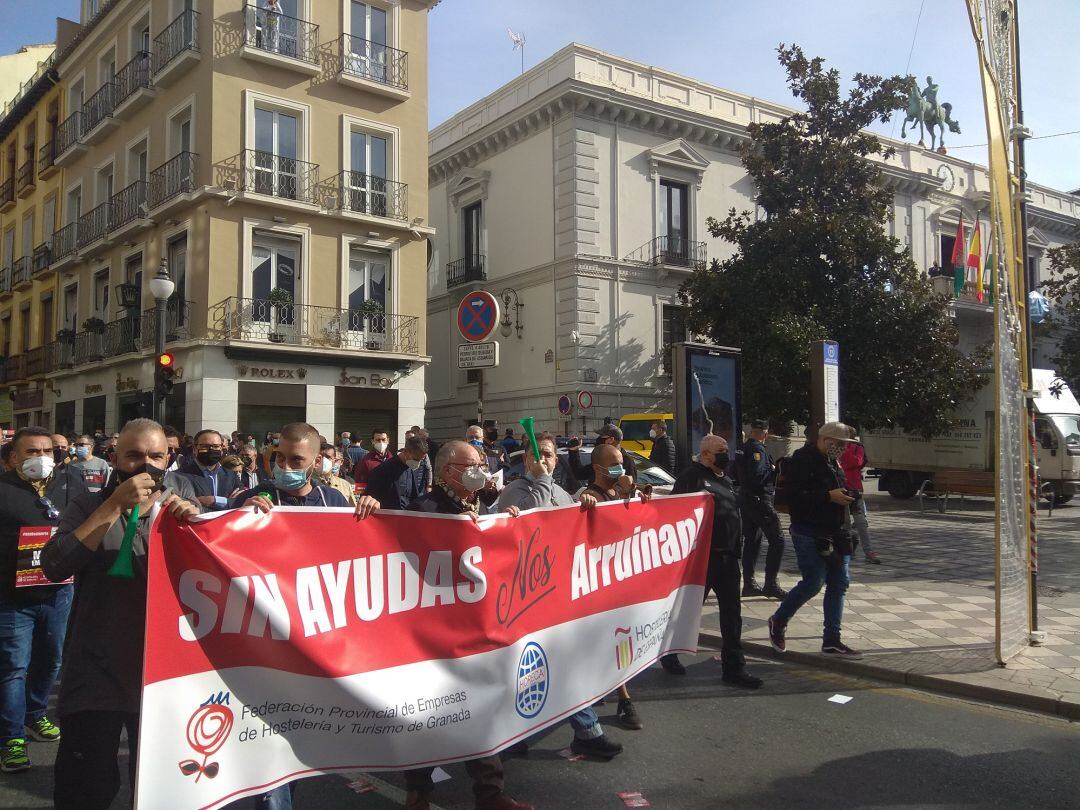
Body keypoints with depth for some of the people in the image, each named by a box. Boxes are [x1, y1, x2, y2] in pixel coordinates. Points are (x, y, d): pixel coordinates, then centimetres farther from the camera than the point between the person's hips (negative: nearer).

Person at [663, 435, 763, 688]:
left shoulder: (725, 479, 17)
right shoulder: (692, 476, -9)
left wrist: (735, 548, 18)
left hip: (727, 556, 8)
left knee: (731, 612, 6)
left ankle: (733, 667, 13)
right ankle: (669, 655, 25)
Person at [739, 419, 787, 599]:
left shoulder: (745, 448, 14)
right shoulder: (757, 449, -14)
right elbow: (757, 475, -24)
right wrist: (773, 470, -8)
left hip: (746, 499, 10)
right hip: (760, 500, -10)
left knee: (751, 541, 12)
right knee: (777, 540, -6)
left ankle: (749, 584, 15)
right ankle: (770, 584, -8)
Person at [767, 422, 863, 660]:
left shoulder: (832, 461, 16)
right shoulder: (803, 459, -14)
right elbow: (795, 495, -23)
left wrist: (845, 497, 9)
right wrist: (829, 496, -24)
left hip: (833, 533, 9)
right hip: (809, 533, -9)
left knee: (838, 583, 7)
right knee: (813, 583, -9)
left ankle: (831, 640, 14)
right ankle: (778, 622, 14)